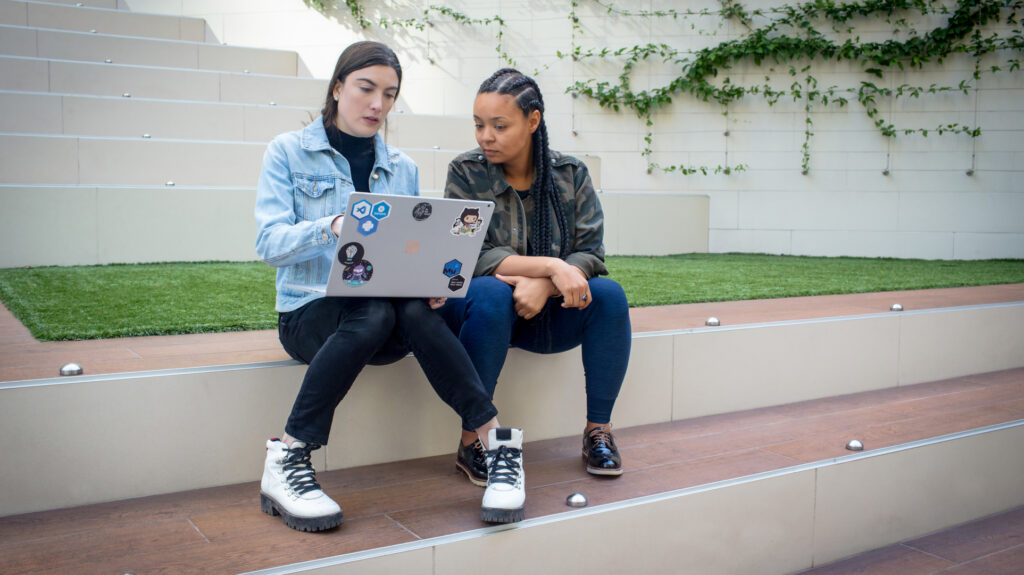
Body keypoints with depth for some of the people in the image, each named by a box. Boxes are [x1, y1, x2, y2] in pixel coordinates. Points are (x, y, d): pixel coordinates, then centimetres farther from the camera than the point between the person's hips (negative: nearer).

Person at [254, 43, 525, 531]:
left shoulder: (403, 169, 15)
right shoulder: (289, 152, 3)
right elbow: (269, 242, -9)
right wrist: (332, 227, -29)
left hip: (388, 314, 3)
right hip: (310, 312, -2)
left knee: (415, 310, -32)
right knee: (374, 314, -36)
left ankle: (497, 443, -31)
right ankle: (285, 461, -29)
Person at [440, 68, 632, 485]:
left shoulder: (570, 174, 0)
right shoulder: (466, 172, -6)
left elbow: (591, 254, -8)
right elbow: (473, 257, -18)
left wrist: (542, 284, -27)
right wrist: (552, 266, -29)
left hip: (550, 311, 2)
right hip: (482, 310, -2)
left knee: (609, 294, -24)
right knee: (490, 292, -35)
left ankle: (598, 431, -13)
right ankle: (471, 440, -26)